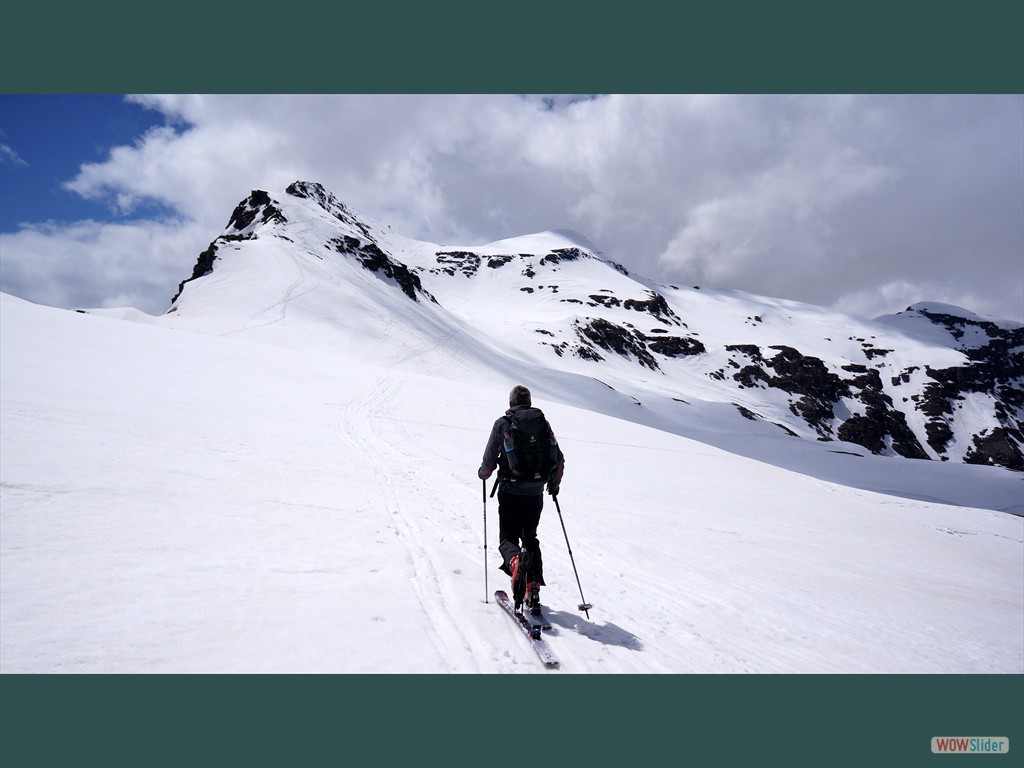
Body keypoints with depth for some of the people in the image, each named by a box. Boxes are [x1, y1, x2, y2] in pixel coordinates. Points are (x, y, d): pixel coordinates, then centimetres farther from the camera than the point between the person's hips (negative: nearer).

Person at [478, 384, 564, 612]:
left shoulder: (503, 424, -4)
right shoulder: (543, 423, 5)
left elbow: (489, 461, -3)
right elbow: (559, 460, 7)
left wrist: (482, 474, 19)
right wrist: (554, 483, 24)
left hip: (510, 493, -3)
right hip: (535, 493, 3)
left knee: (507, 539, 9)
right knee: (530, 538, 20)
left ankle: (515, 561, -25)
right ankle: (533, 589, 11)